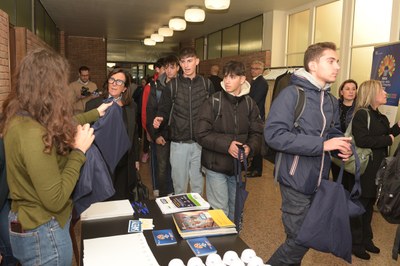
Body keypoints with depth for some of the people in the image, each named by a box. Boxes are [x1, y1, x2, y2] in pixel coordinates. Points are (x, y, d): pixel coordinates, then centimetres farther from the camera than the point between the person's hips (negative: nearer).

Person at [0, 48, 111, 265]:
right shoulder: (32, 133, -32)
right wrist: (79, 151, -21)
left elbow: (62, 125, 17)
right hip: (43, 233, -9)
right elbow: (55, 200, -28)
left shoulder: (20, 118, -2)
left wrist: (95, 113, 28)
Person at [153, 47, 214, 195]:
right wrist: (160, 118, -19)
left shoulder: (207, 84, 4)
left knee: (198, 184, 12)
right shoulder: (172, 85, 1)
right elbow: (164, 110, 3)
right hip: (179, 143, 0)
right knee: (179, 184, 10)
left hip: (201, 143, 1)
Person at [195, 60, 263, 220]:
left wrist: (250, 147, -18)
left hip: (238, 166, 4)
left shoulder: (249, 103, 1)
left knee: (236, 209, 20)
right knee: (219, 211, 2)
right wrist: (226, 144, -23)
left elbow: (257, 133, 2)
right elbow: (202, 134, -13)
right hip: (216, 165, -4)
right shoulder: (213, 102, -10)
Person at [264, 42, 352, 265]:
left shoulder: (331, 102, 9)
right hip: (297, 180, -8)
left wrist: (342, 146, -3)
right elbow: (274, 135, -25)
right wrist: (321, 145, -25)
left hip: (320, 180, 8)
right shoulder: (292, 94, -15)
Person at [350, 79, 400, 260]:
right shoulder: (361, 114, -16)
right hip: (364, 169, -9)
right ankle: (355, 243, 19)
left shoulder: (380, 117, 12)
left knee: (369, 205, 19)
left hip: (377, 169, 9)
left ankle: (366, 239, 34)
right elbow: (361, 140, -28)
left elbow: (382, 137, 14)